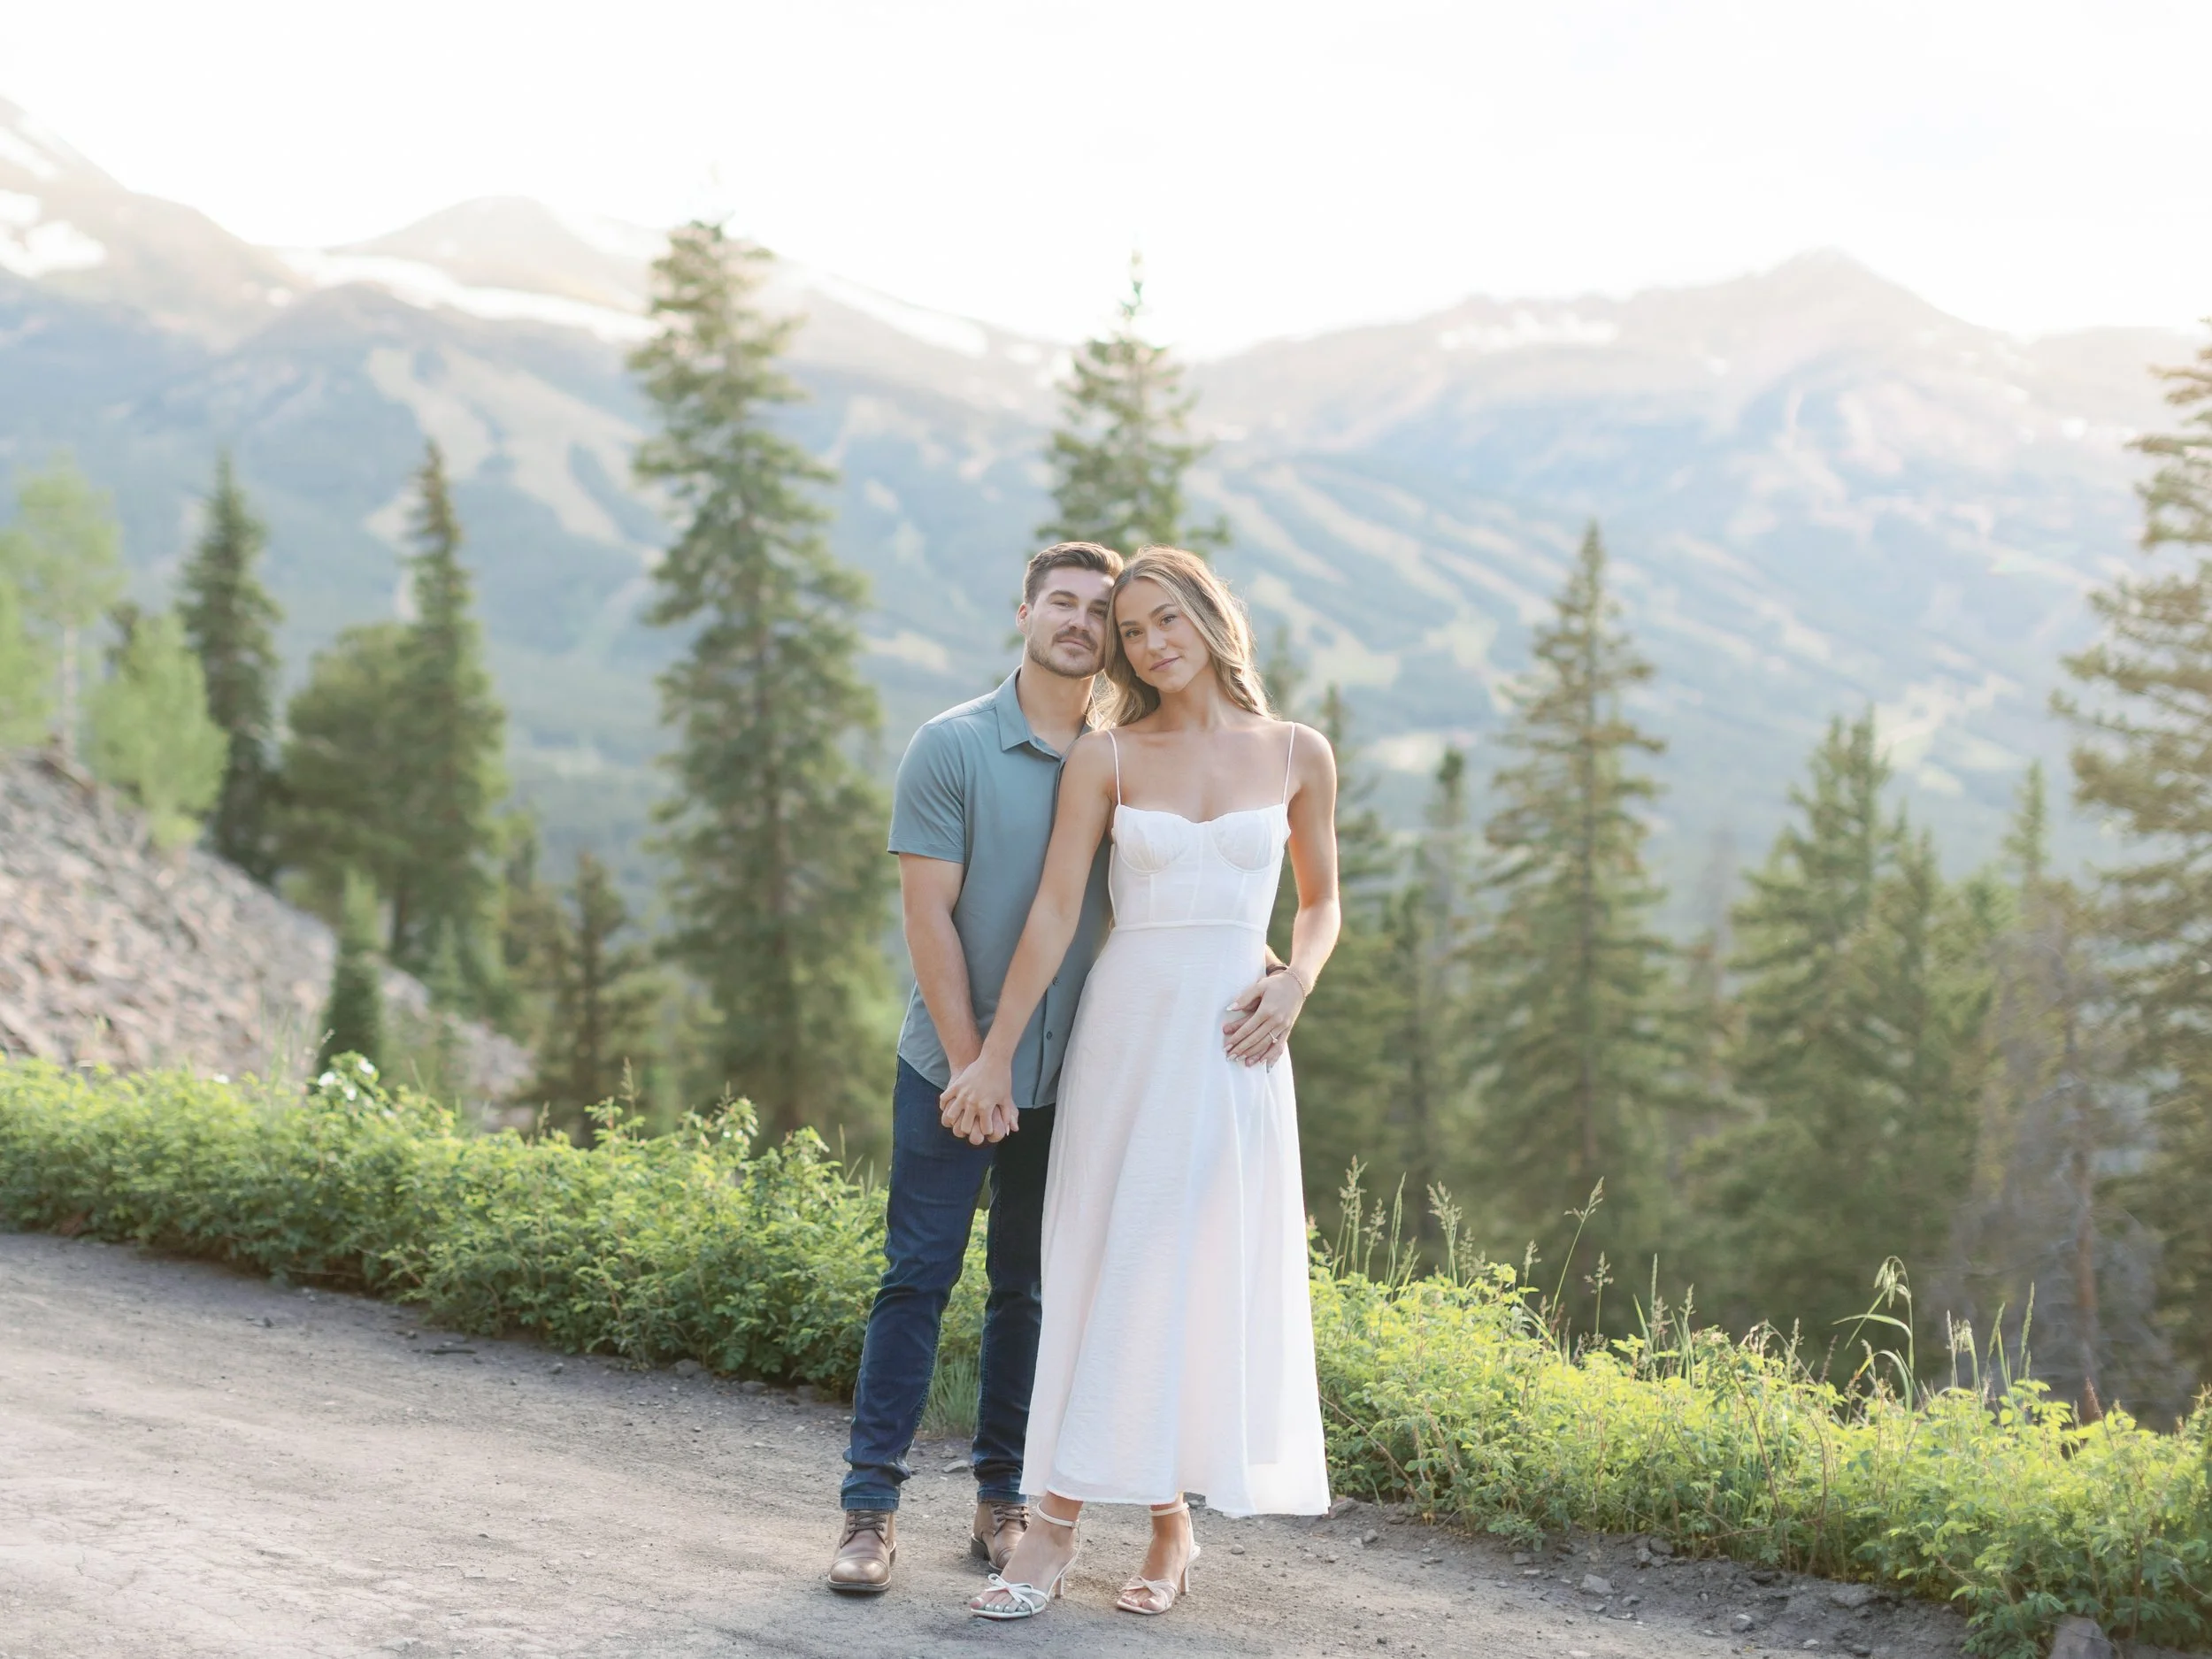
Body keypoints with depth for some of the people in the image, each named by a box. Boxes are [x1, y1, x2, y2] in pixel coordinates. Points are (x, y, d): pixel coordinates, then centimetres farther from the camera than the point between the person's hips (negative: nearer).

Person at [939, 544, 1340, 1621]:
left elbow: (1320, 901, 15)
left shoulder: (1298, 756, 5)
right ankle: (1056, 1526, -1)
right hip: (1128, 1026, -1)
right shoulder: (1106, 757, 2)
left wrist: (1295, 984, -5)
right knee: (1104, 1267, -3)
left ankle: (1170, 1520, 12)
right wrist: (994, 1055, -4)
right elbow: (1054, 913, -1)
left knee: (1209, 1277, 1)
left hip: (1234, 1042, 1)